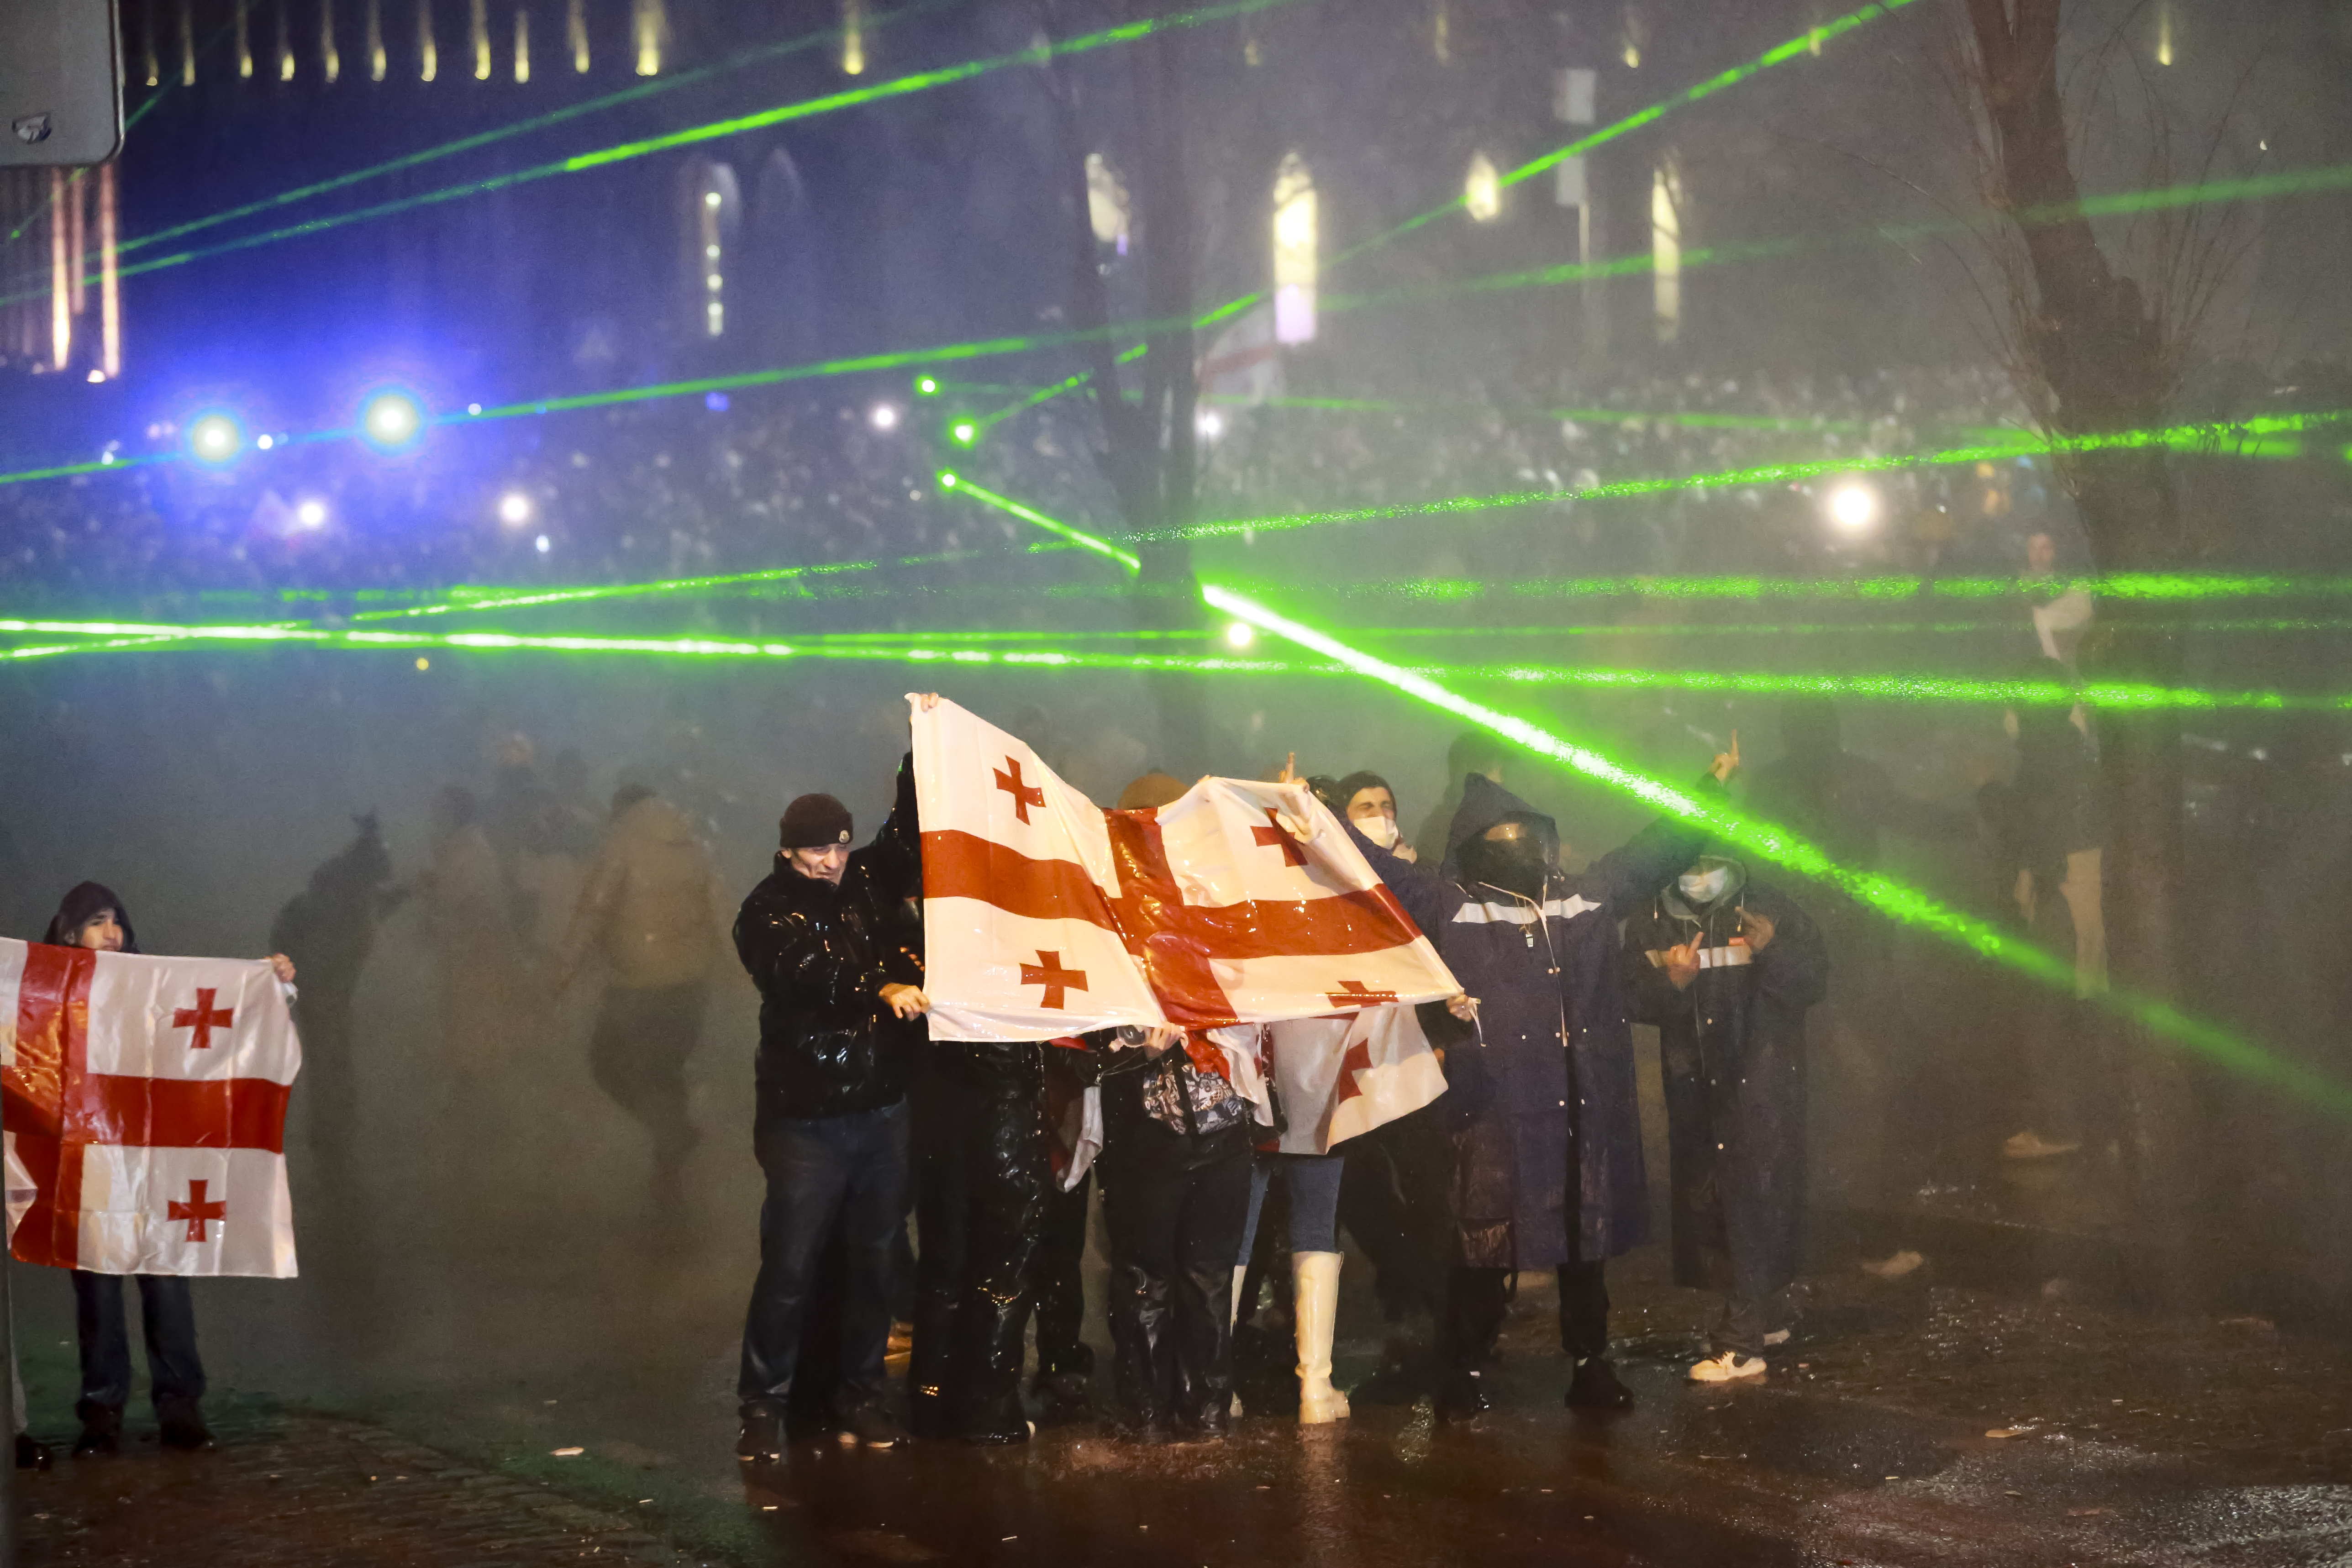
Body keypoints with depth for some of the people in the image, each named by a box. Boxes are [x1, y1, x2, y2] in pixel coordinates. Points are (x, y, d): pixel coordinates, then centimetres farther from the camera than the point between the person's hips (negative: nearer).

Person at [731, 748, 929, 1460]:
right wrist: (882, 989, -40)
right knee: (788, 1269, -1)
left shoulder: (870, 882, 7)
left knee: (874, 1261, 12)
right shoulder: (768, 911, -8)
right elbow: (806, 974, -25)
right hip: (806, 1118, -5)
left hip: (883, 1109, 5)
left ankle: (861, 1395, 24)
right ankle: (763, 1407, 8)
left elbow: (912, 831, 10)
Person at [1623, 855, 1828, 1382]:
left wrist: (1772, 950, -24)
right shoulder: (1649, 927, 8)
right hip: (1694, 1088, 4)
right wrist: (1670, 983, -17)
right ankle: (1770, 1316, 25)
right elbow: (1633, 1002, 4)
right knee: (1705, 1199, 6)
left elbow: (1812, 981, -5)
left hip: (1763, 1084, -4)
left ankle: (1742, 1344, -8)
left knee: (1757, 1203, -9)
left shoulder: (1770, 911, 0)